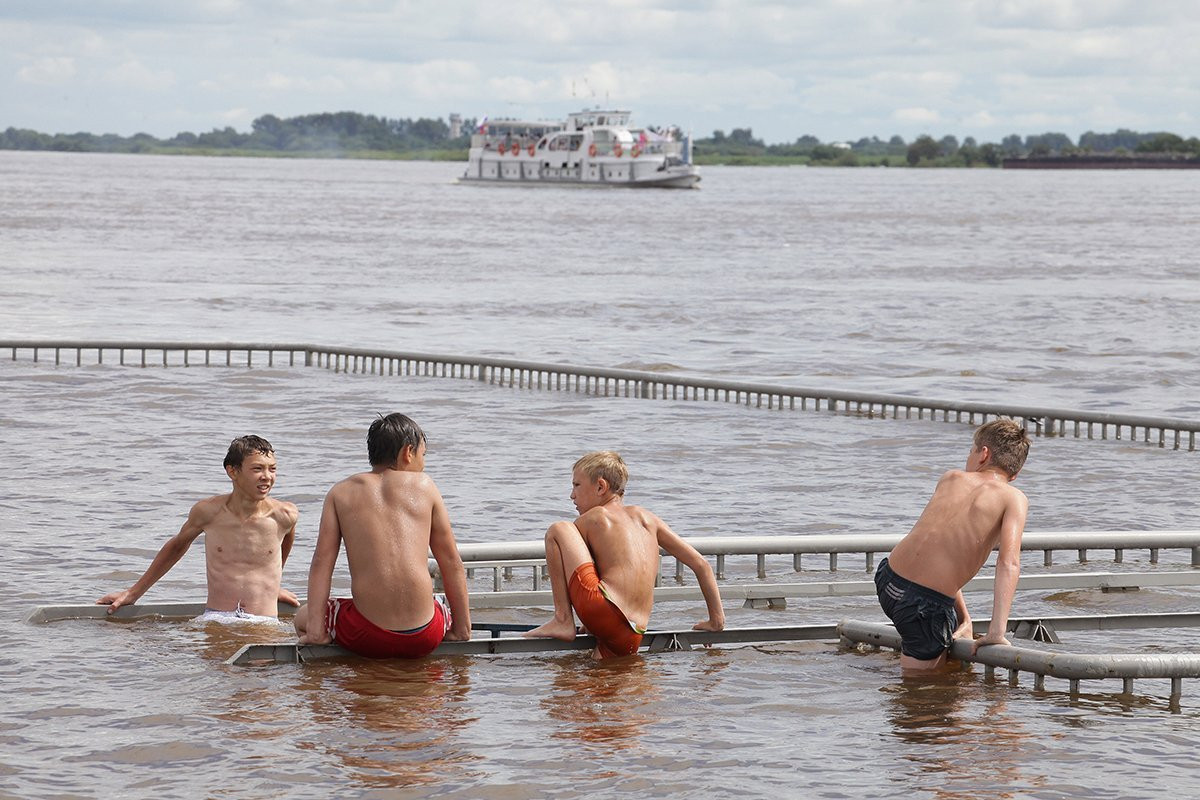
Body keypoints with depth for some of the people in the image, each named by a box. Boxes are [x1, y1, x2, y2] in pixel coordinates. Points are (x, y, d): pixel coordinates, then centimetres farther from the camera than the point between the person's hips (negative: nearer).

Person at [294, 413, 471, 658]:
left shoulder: (342, 493, 9)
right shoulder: (423, 485, 8)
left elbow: (322, 562, 2)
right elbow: (452, 563, 10)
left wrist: (315, 630, 1)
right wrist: (463, 628, 16)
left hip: (367, 637, -1)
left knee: (304, 616, 28)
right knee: (447, 608, 37)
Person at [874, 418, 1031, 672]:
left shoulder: (951, 478, 13)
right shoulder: (1014, 498, -2)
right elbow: (1009, 563, -16)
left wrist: (963, 616, 22)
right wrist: (996, 632, -20)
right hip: (926, 606, -6)